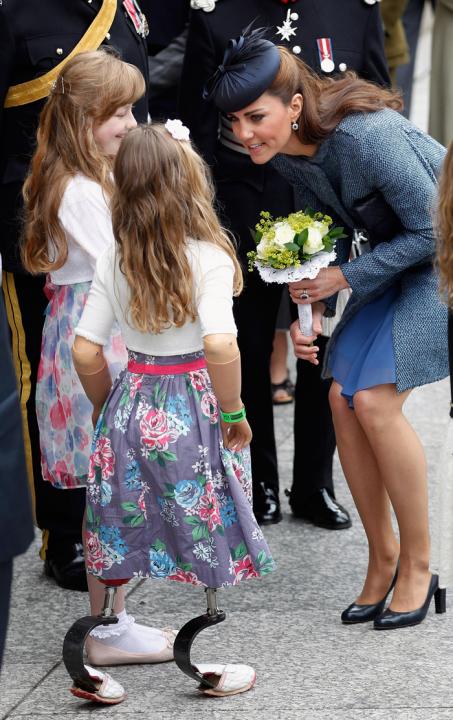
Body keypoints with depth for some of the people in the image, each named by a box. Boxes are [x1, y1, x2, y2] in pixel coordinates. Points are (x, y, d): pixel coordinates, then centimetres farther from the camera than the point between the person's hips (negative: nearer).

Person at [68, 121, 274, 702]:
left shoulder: (113, 262, -2)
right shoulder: (210, 256, -14)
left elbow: (85, 353, -3)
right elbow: (220, 345, -26)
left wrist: (108, 407, 14)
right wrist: (233, 413, -12)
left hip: (130, 409, 4)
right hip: (193, 413, -4)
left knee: (121, 549, 13)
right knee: (203, 548, 10)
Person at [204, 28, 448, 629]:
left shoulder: (363, 136, -31)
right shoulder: (286, 152, -6)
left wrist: (344, 277, -20)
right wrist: (312, 309, -7)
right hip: (396, 258, 8)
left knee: (375, 399, -17)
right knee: (343, 397, -3)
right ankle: (382, 559, 11)